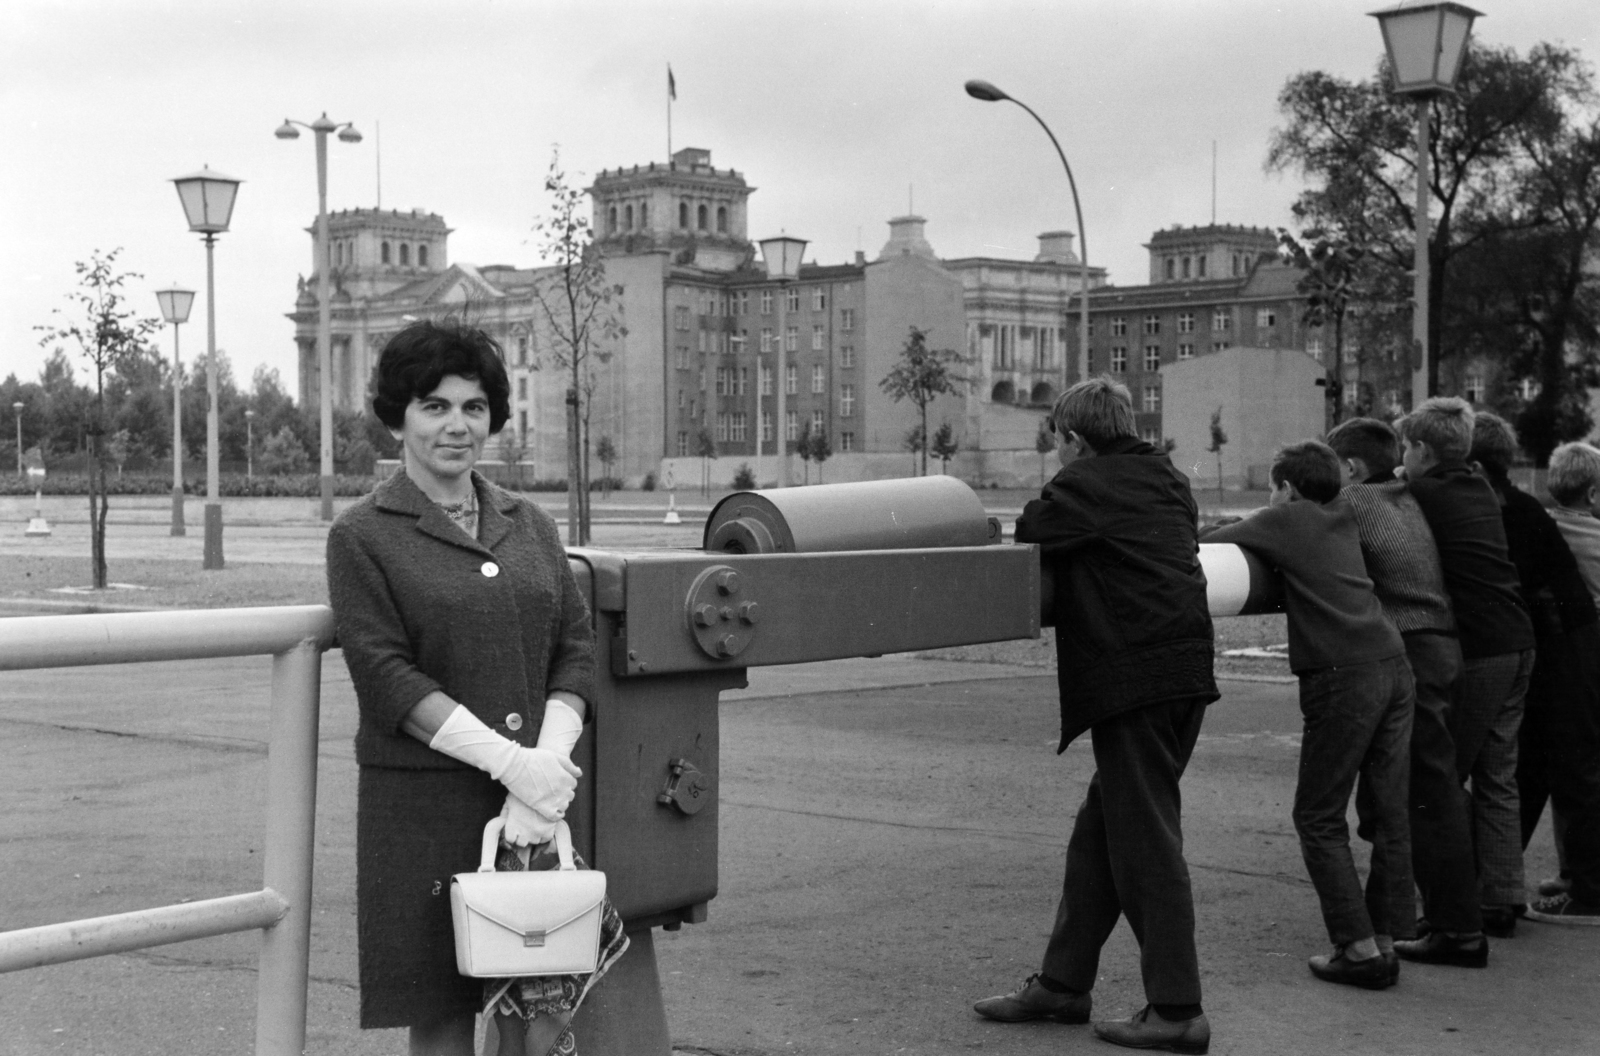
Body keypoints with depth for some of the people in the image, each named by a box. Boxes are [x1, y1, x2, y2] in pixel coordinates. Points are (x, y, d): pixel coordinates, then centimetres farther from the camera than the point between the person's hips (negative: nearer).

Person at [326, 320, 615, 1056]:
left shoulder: (529, 526, 13)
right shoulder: (363, 537, -1)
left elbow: (577, 650, 6)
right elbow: (386, 676, -10)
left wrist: (548, 761, -11)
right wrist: (507, 759, -18)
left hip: (537, 801, 4)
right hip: (425, 808, -4)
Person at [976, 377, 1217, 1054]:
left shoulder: (1083, 485, -6)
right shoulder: (1168, 482, 17)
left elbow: (1023, 540, -7)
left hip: (1134, 681, -9)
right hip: (1185, 670, 9)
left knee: (1144, 843, -4)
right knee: (1099, 833, 15)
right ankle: (1063, 981, 23)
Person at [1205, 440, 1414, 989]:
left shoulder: (1285, 519, 4)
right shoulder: (1344, 517, 20)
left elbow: (1204, 546, 4)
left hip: (1343, 677, -7)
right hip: (1394, 663, 7)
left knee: (1319, 818, 1)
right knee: (1389, 811, 8)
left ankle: (1360, 948, -3)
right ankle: (1385, 939, 12)